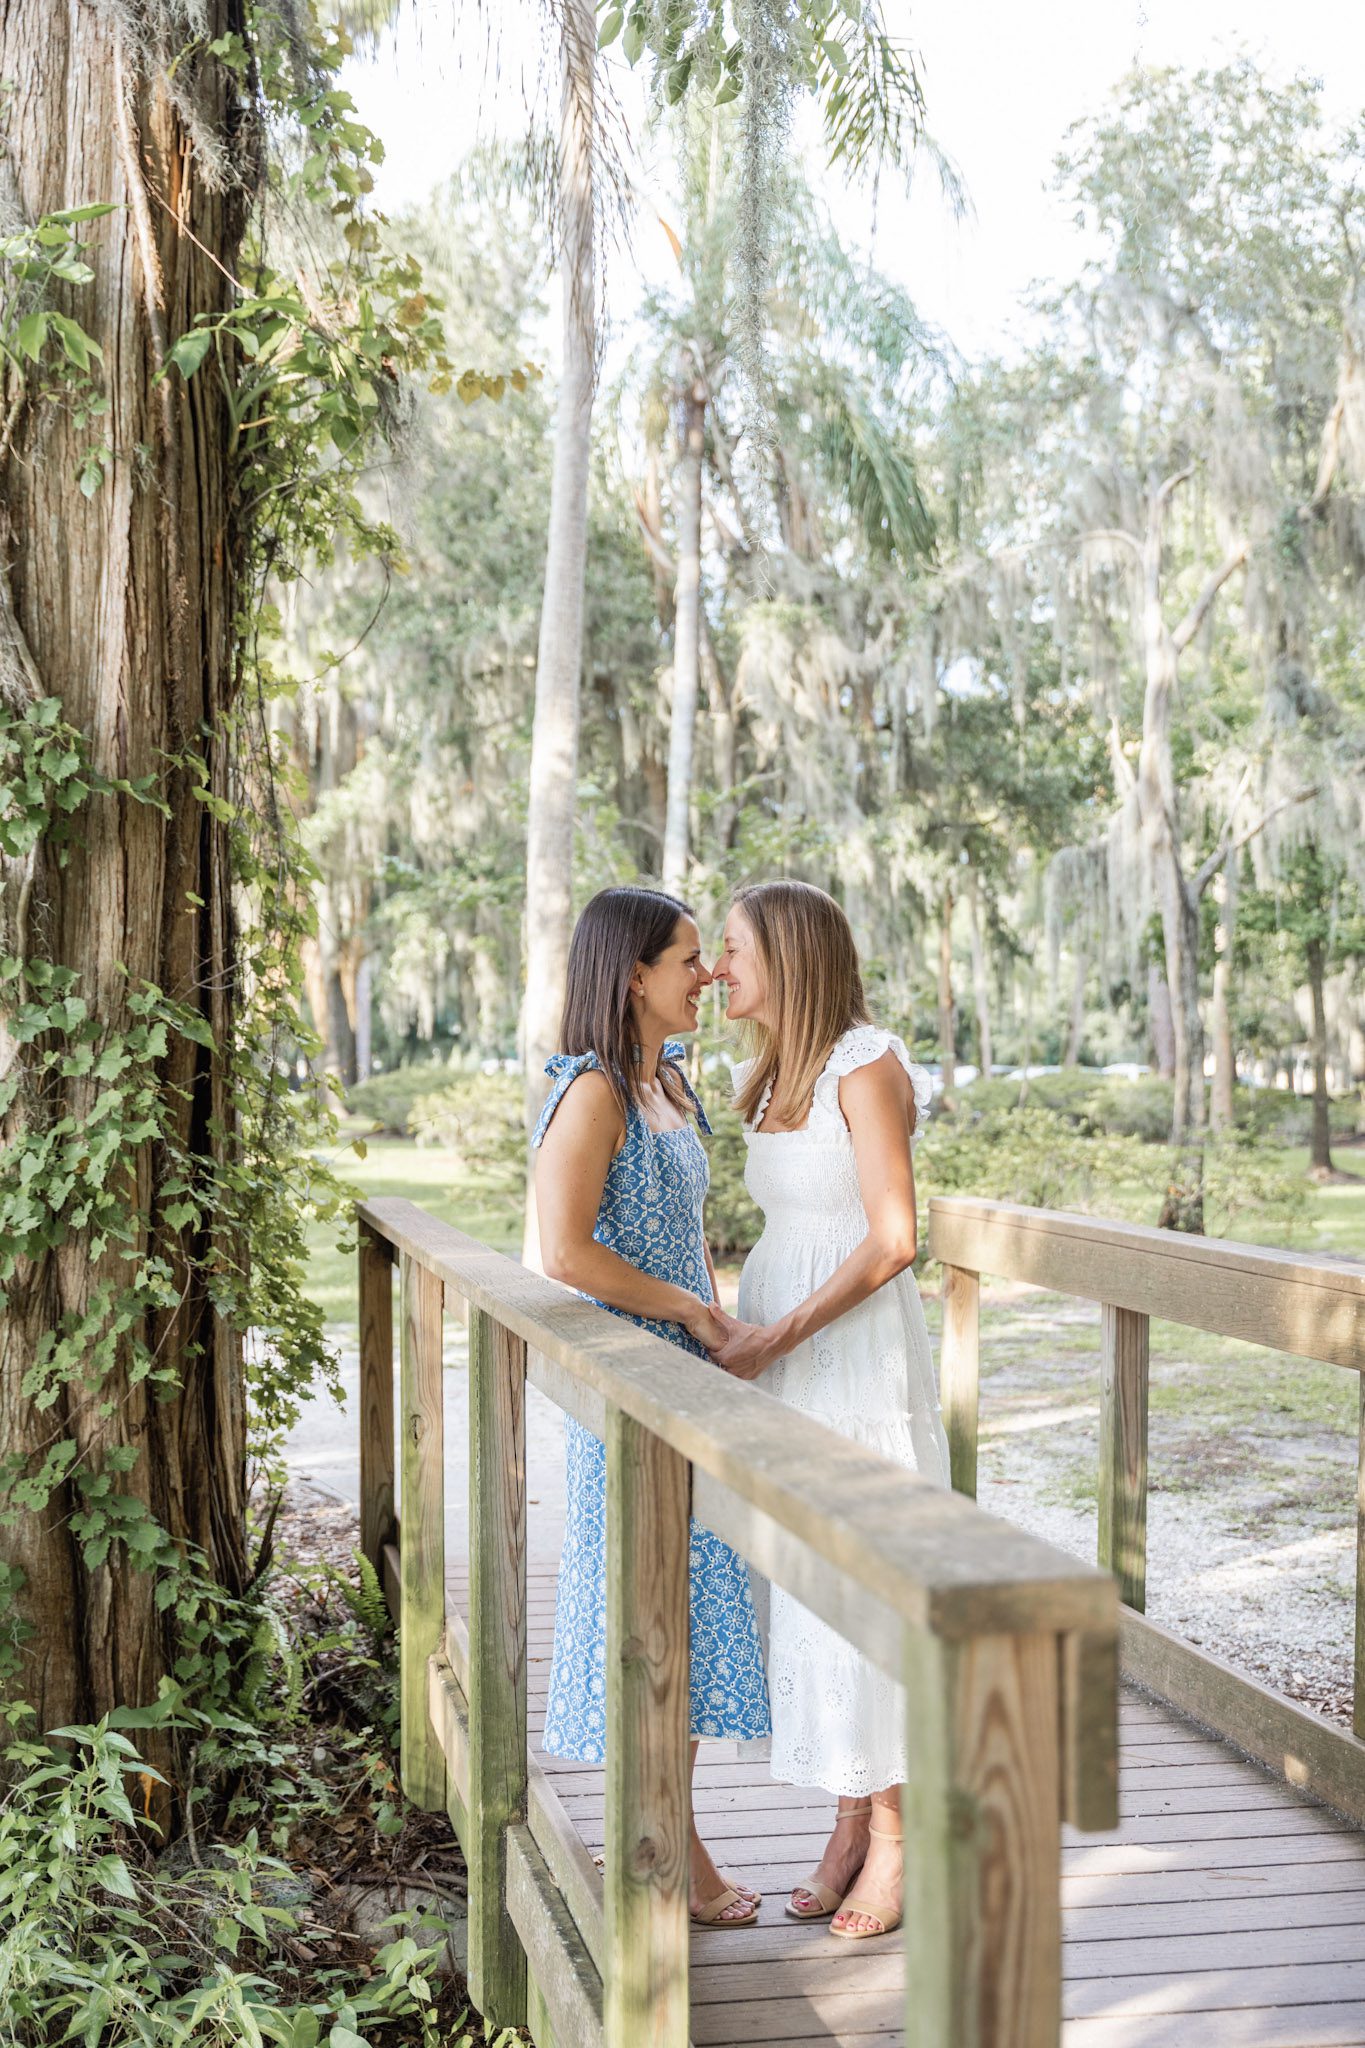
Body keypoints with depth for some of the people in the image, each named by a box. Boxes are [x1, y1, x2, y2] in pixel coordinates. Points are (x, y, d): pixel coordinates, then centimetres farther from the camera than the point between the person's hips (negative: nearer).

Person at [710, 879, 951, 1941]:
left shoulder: (866, 1066, -12)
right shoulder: (769, 1080, 12)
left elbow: (891, 1241, -16)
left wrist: (774, 1338, -16)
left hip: (859, 1362, -8)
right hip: (782, 1369, 8)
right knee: (806, 1593, 8)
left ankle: (896, 1838, 8)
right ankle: (851, 1825, 18)